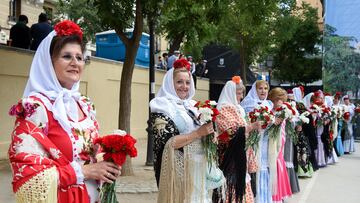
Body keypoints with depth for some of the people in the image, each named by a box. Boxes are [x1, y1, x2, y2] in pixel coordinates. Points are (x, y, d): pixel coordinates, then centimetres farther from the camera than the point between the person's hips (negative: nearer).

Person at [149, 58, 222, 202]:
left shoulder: (192, 106, 12)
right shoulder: (162, 108, -8)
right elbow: (168, 142, -18)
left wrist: (209, 130, 0)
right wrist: (198, 133, -20)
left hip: (199, 167, 7)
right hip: (179, 169, -7)